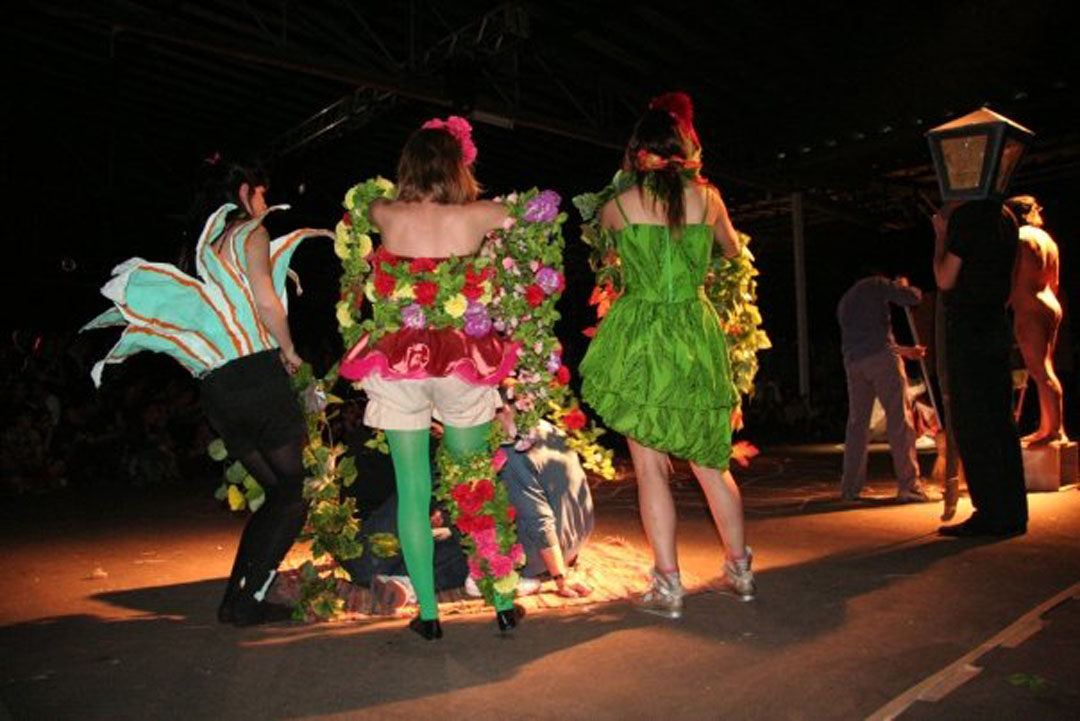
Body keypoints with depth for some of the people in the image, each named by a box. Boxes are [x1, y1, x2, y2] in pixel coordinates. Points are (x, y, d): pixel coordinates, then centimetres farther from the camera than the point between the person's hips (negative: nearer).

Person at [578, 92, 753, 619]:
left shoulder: (617, 205, -2)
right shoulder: (707, 196, 3)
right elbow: (732, 249, 21)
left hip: (638, 337, -3)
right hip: (697, 334, 3)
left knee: (650, 465, 4)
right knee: (709, 461, 15)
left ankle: (667, 585, 8)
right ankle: (740, 570, 26)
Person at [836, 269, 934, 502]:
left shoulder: (844, 301, 30)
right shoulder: (877, 284, 12)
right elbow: (913, 297, 1)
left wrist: (904, 351, 37)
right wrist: (902, 286, 24)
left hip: (853, 362, 6)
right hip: (881, 357, -5)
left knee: (857, 423, 10)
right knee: (899, 419, -3)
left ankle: (850, 487, 9)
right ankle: (908, 485, -7)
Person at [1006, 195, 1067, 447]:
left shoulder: (1019, 237, -9)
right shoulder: (1046, 238, 17)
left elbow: (1013, 280, -15)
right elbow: (1054, 282, 20)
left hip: (1029, 309, -9)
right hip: (1051, 307, 9)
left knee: (1040, 372, -8)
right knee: (1045, 371, 12)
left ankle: (1054, 429, -8)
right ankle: (1047, 428, 16)